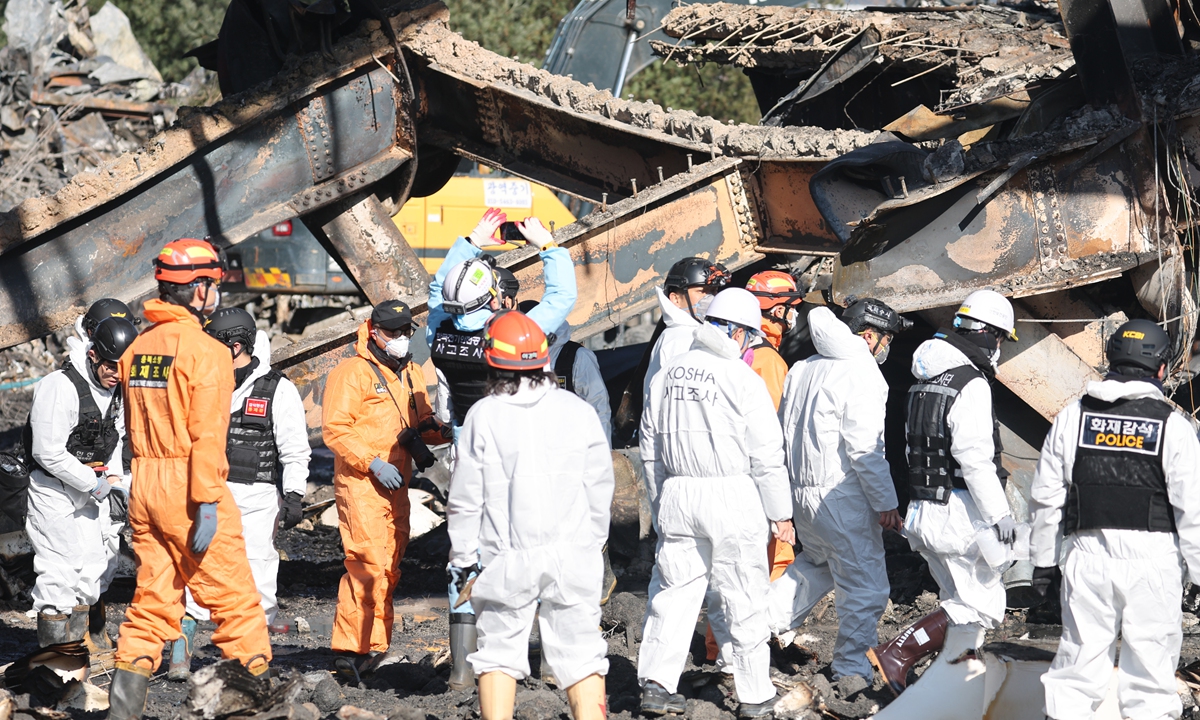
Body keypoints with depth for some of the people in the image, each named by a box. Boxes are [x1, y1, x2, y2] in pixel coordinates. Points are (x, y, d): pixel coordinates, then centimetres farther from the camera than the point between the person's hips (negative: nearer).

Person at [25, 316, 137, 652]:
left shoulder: (116, 389, 2)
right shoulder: (60, 387, -24)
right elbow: (48, 453, -24)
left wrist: (113, 475, 2)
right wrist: (94, 483, -18)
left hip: (90, 485, 8)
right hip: (53, 488, -8)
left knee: (92, 562, 11)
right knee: (60, 566, -11)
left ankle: (80, 638, 23)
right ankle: (53, 646, -5)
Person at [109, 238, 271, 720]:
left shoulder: (137, 349, 10)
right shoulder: (205, 352, -13)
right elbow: (207, 433, -18)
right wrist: (208, 503, -19)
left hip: (144, 486, 7)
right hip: (188, 489, -7)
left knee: (153, 601, 11)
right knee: (234, 595, 2)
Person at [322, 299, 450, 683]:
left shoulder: (412, 373, 16)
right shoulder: (351, 372, -7)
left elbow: (422, 424, 23)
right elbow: (334, 429, -12)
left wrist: (443, 432, 0)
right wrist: (373, 462, -20)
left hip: (396, 485, 8)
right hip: (360, 483, -8)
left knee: (387, 568, 9)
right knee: (369, 564, -15)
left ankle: (373, 649, 15)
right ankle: (351, 650, -12)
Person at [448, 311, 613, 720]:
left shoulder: (483, 416, -6)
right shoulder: (577, 412, -1)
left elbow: (465, 499, -2)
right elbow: (600, 490, 5)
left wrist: (462, 556, 11)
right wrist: (593, 542, 20)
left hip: (505, 560, -1)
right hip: (572, 554, 1)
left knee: (499, 653, 8)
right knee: (579, 652, 6)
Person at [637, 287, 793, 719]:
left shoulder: (667, 376, 8)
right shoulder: (743, 380, -9)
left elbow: (651, 450, 13)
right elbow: (767, 457, -7)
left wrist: (660, 506, 22)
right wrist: (780, 515, 2)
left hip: (677, 494, 4)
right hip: (732, 496, -4)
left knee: (674, 591, 10)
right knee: (744, 602, 3)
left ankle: (656, 683, 4)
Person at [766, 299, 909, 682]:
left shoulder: (803, 369, 12)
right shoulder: (860, 373, -13)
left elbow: (782, 434, 17)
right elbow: (865, 448, -18)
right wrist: (886, 503, -13)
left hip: (800, 492, 8)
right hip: (842, 497, -8)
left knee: (817, 563, 31)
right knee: (865, 585, 2)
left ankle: (768, 616, 25)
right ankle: (851, 669, 7)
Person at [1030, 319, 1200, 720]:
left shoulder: (1073, 417, 6)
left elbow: (1046, 496, 9)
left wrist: (1043, 559, 17)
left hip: (1087, 555, 2)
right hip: (1152, 559, -2)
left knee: (1080, 659, 7)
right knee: (1151, 659, 4)